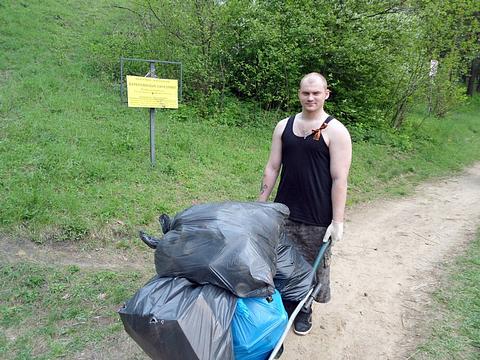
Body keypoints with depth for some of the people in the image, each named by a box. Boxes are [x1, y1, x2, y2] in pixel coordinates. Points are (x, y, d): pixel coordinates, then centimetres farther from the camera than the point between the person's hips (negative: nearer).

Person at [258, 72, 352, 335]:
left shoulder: (335, 131, -6)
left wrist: (337, 220, -13)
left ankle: (304, 309, 34)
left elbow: (339, 179, -10)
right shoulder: (284, 126, 6)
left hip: (317, 218, -3)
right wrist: (261, 204, 6)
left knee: (312, 264, 10)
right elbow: (272, 167, 8)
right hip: (284, 212, 4)